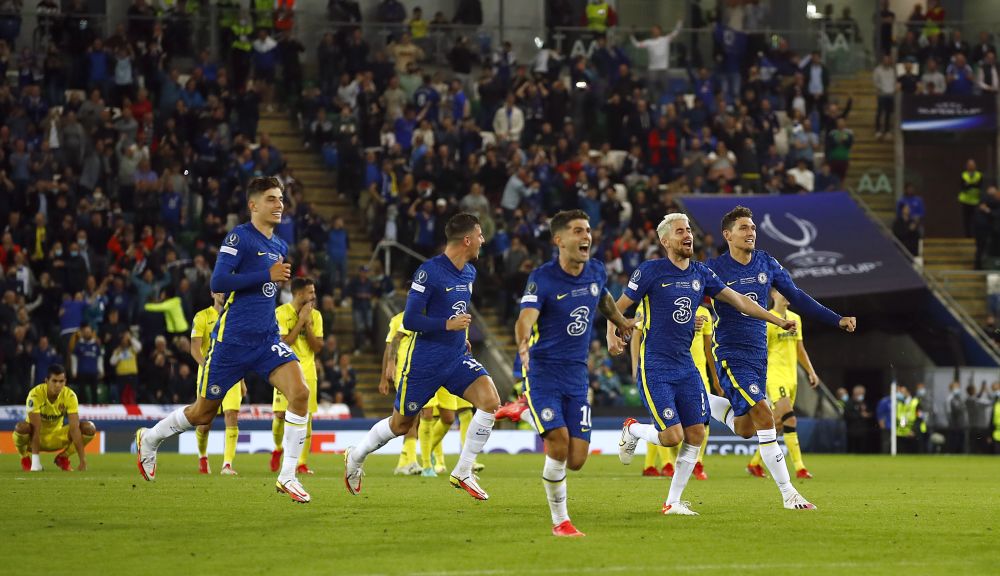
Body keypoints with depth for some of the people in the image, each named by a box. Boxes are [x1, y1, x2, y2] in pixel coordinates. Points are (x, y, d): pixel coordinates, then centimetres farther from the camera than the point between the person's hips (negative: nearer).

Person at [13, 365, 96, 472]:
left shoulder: (70, 395, -19)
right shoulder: (35, 394, -27)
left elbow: (74, 427, -25)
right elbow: (35, 428, -32)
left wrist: (82, 460, -32)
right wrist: (35, 461, -38)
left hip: (57, 438, 3)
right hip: (36, 437, -3)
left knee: (90, 428, -19)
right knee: (21, 427, -38)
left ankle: (63, 457, 6)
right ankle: (25, 457, -4)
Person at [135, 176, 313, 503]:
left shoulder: (280, 247, 13)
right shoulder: (239, 237, -11)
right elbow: (218, 282, -21)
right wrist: (267, 275, -21)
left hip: (267, 340, 5)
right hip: (232, 340, -5)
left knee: (300, 392, -19)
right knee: (202, 413, 8)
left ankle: (287, 476, -12)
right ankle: (149, 439, 37)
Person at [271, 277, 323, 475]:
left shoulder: (315, 316, 7)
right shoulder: (282, 313, -6)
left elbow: (317, 347, 3)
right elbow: (283, 343, -14)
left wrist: (307, 325, -9)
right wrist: (300, 321, -14)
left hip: (307, 372, 3)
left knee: (306, 417, -4)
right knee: (280, 415, -7)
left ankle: (301, 463, -1)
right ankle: (278, 449, 22)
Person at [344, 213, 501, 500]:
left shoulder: (469, 273, 7)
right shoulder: (429, 271, -18)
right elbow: (410, 319, -19)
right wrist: (448, 324, -22)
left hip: (457, 358, 6)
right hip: (424, 361, -6)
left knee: (490, 400, -17)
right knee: (400, 424, 7)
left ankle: (463, 473, -7)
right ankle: (355, 457, 36)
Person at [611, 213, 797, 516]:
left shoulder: (701, 274, 7)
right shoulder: (651, 271, -8)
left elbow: (738, 301, 14)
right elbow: (618, 307, -3)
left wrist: (778, 320, 12)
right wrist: (612, 335, -22)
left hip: (686, 366, 6)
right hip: (655, 368, -6)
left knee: (696, 435, -1)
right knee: (672, 436, -14)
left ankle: (673, 501, 11)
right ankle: (632, 430, 19)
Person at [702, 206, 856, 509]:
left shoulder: (766, 264, 5)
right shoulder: (714, 269, -10)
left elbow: (796, 297, 12)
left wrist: (837, 319, 7)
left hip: (758, 356, 7)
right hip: (731, 356, -7)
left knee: (744, 429, 11)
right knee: (764, 418, -18)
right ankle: (788, 494, -16)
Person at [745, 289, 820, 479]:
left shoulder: (795, 319, 15)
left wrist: (811, 371, 14)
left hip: (791, 377, 7)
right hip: (774, 376, -7)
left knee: (778, 424, 9)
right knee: (790, 420, -18)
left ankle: (755, 463, 22)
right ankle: (799, 468, -21)